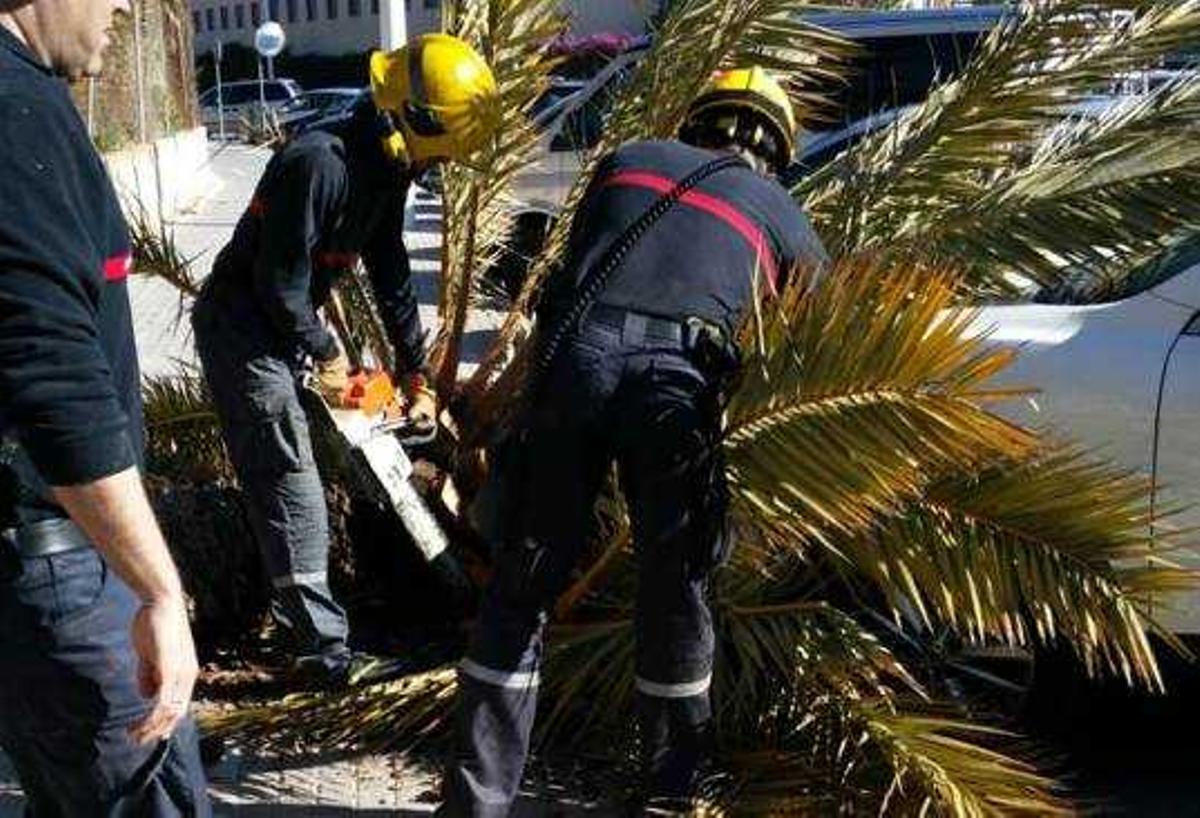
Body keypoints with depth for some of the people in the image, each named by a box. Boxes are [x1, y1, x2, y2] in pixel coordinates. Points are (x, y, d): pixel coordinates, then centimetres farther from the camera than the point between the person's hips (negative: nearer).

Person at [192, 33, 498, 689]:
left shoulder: (385, 169, 3)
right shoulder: (319, 163, -27)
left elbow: (391, 274, 11)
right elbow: (281, 281, -24)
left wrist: (416, 373, 14)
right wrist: (325, 353, -10)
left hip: (280, 329, 10)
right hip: (241, 331, -9)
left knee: (283, 479, 17)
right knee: (292, 485, -10)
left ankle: (298, 616, 29)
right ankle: (324, 652, -6)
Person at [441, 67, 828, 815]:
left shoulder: (628, 160, 28)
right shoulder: (782, 215, 24)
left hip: (575, 352, 2)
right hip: (678, 376, -1)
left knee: (526, 581, 11)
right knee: (675, 588, 16)